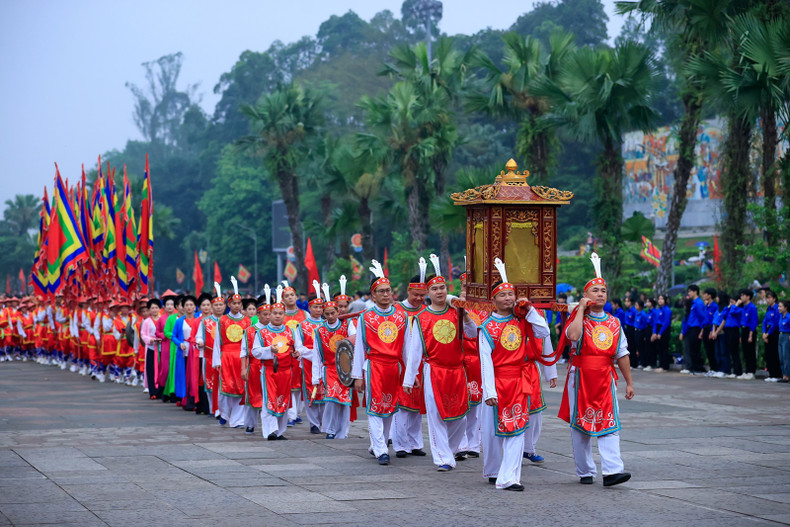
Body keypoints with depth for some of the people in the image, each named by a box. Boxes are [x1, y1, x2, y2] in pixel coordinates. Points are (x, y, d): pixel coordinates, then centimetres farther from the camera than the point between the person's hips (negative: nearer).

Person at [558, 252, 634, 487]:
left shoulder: (613, 323, 11)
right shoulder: (578, 318, -1)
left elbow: (622, 355, 15)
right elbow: (573, 336, -25)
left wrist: (629, 383, 13)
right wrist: (581, 309, -14)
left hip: (605, 378, 3)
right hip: (580, 377, -3)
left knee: (610, 424, -8)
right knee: (580, 425, 4)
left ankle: (612, 470, -14)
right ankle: (585, 472, 14)